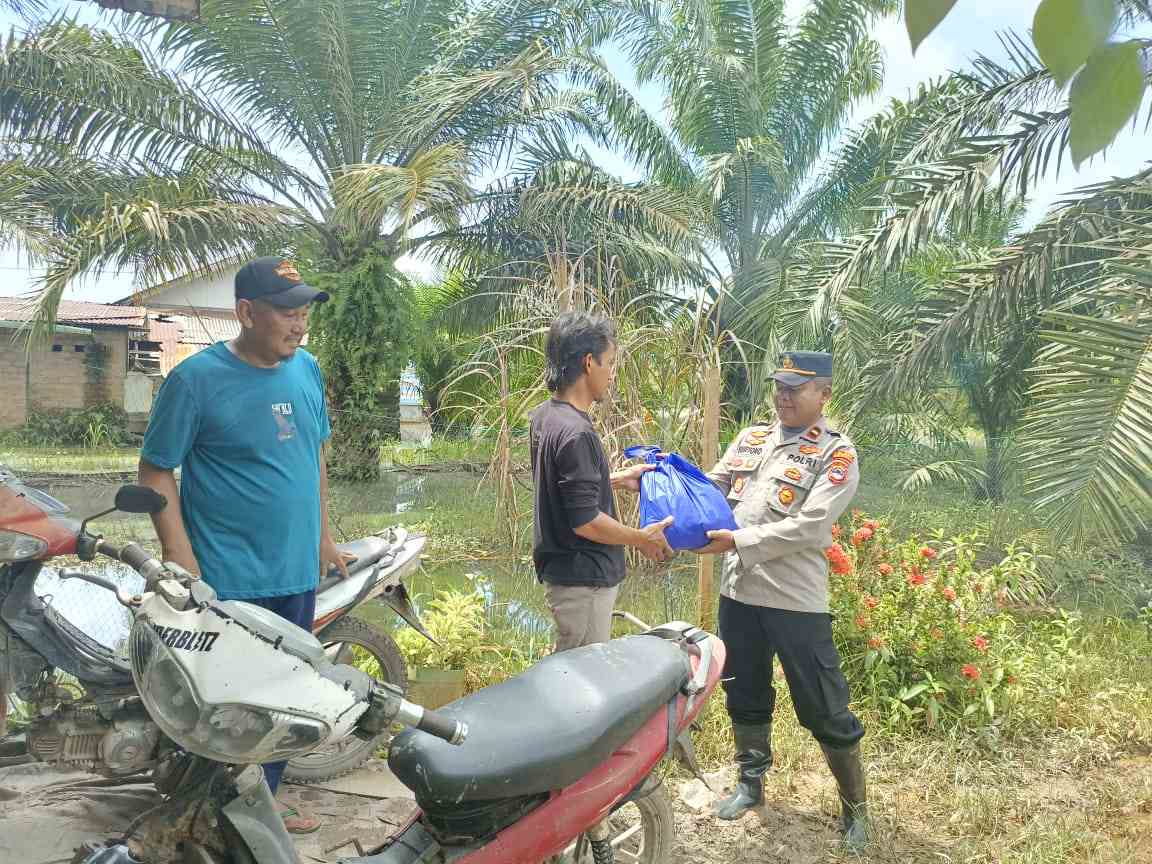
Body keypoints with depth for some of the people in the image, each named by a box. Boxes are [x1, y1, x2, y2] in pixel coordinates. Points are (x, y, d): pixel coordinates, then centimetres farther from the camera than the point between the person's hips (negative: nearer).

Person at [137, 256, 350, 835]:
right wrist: (181, 558, -15)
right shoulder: (197, 378, -12)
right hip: (227, 581, -6)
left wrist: (323, 538, 16)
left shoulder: (308, 370, 7)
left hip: (296, 572, 7)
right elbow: (156, 470, -9)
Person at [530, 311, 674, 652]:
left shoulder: (544, 415, 5)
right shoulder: (575, 432, -25)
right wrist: (642, 538, -9)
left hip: (561, 569, 10)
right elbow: (585, 521, -24)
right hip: (583, 579, -10)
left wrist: (619, 479, 17)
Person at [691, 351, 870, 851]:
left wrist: (739, 541, -24)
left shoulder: (837, 454, -8)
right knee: (745, 696, 19)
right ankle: (750, 784, 39)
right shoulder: (751, 438, 11)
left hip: (796, 601, -5)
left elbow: (807, 527, -19)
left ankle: (855, 808, 24)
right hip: (738, 592, 6)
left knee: (825, 710, 4)